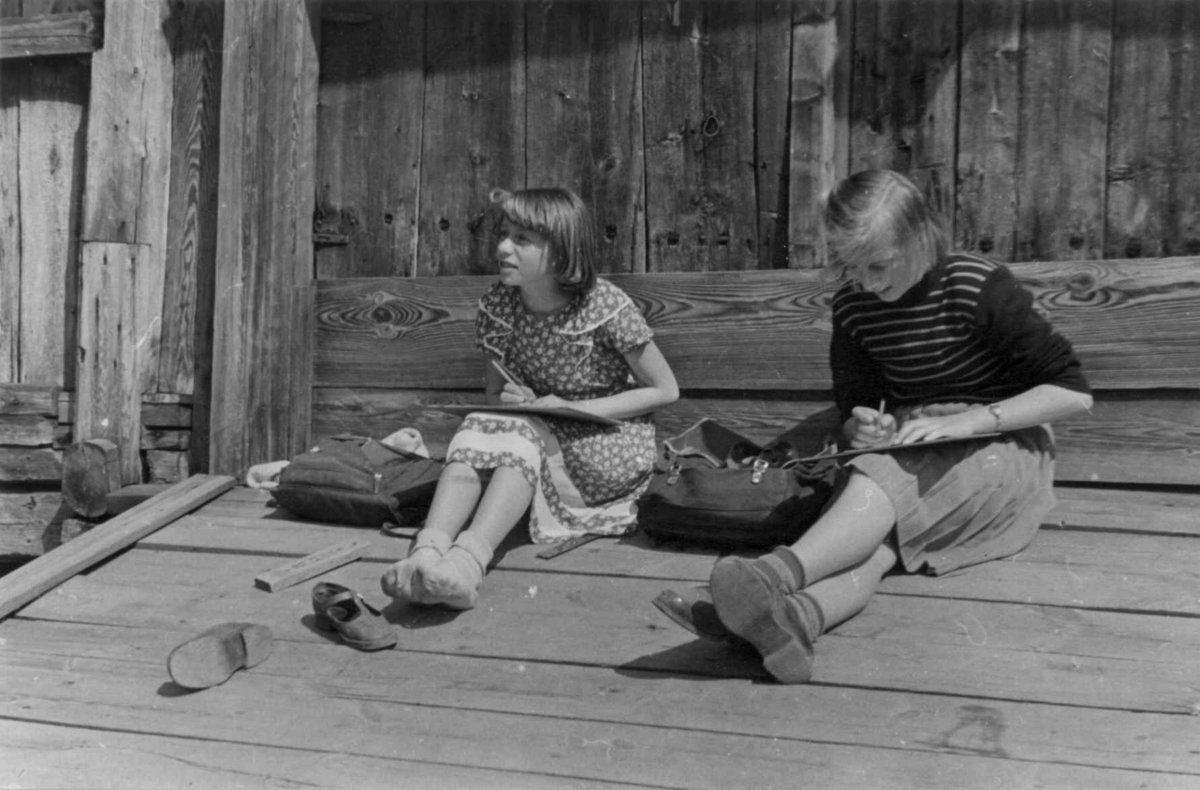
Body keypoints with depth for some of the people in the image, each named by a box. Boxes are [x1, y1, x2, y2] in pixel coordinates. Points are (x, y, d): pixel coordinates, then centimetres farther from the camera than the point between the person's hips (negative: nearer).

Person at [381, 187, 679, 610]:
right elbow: (494, 393, 10)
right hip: (537, 434, 4)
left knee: (520, 434, -31)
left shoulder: (605, 307, -16)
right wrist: (509, 400, -17)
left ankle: (468, 561, -50)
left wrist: (571, 409, -16)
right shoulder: (497, 305, -2)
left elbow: (665, 389, -8)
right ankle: (426, 554, -46)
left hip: (609, 446, -4)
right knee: (480, 426, -26)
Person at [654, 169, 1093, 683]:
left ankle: (774, 575, -61)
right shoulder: (853, 306, 3)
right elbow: (852, 409, 11)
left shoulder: (979, 289, -12)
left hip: (1000, 445, -4)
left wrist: (967, 421, -23)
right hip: (909, 454, 4)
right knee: (875, 532, -32)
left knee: (884, 477, -36)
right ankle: (794, 617, -63)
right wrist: (862, 429, -15)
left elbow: (1075, 393, -13)